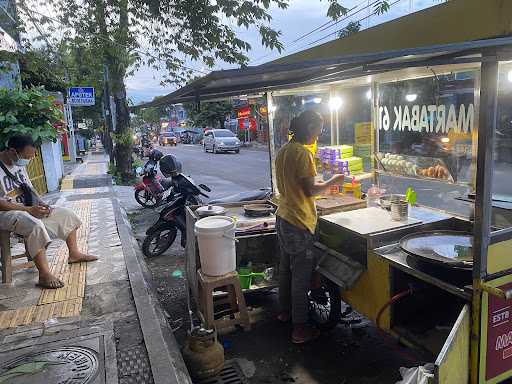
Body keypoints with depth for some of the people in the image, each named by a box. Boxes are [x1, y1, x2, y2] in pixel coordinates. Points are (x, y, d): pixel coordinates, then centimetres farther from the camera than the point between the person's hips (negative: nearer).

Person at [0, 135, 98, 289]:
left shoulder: (19, 164, 7)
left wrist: (39, 203, -4)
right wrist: (29, 210, -28)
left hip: (26, 208, 9)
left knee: (67, 214, 4)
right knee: (35, 226, -38)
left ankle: (74, 253, 18)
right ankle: (44, 275, -32)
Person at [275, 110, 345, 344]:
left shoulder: (283, 151, 9)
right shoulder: (302, 153, -18)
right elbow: (311, 190, -18)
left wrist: (321, 184, 15)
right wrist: (333, 181, -3)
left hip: (283, 218, 9)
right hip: (299, 223, -9)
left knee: (286, 268, 22)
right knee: (302, 275, 1)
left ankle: (285, 311, 39)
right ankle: (300, 329, 12)